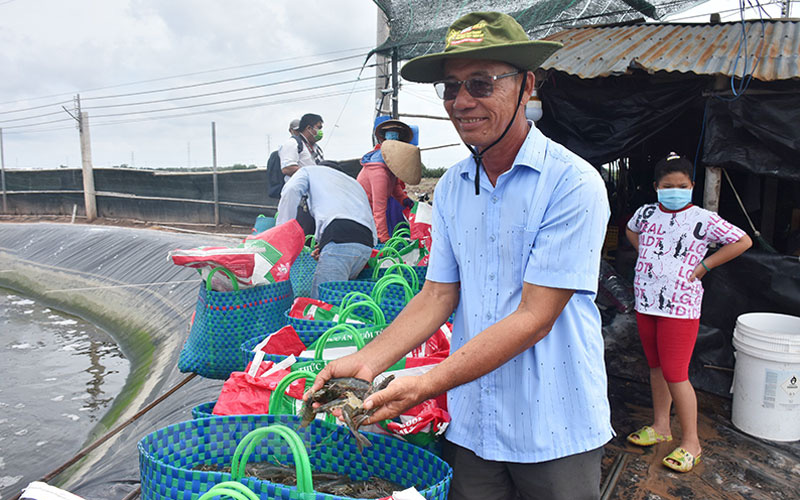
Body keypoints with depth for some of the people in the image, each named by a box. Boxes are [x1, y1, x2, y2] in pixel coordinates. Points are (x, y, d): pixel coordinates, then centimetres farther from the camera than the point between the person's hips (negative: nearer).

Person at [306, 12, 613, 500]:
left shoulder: (574, 184, -16)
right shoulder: (451, 187, 3)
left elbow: (533, 318, -20)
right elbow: (438, 295, 3)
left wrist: (427, 385, -26)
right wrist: (368, 360, -11)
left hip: (555, 429, -4)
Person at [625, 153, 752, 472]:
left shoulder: (703, 219, -7)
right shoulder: (646, 213, 6)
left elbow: (743, 241, -4)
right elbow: (631, 230, 28)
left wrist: (702, 267, -6)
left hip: (680, 306, -5)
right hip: (646, 302, 5)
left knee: (675, 373, -5)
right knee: (656, 367, 16)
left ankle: (691, 442, 11)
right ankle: (661, 427, 31)